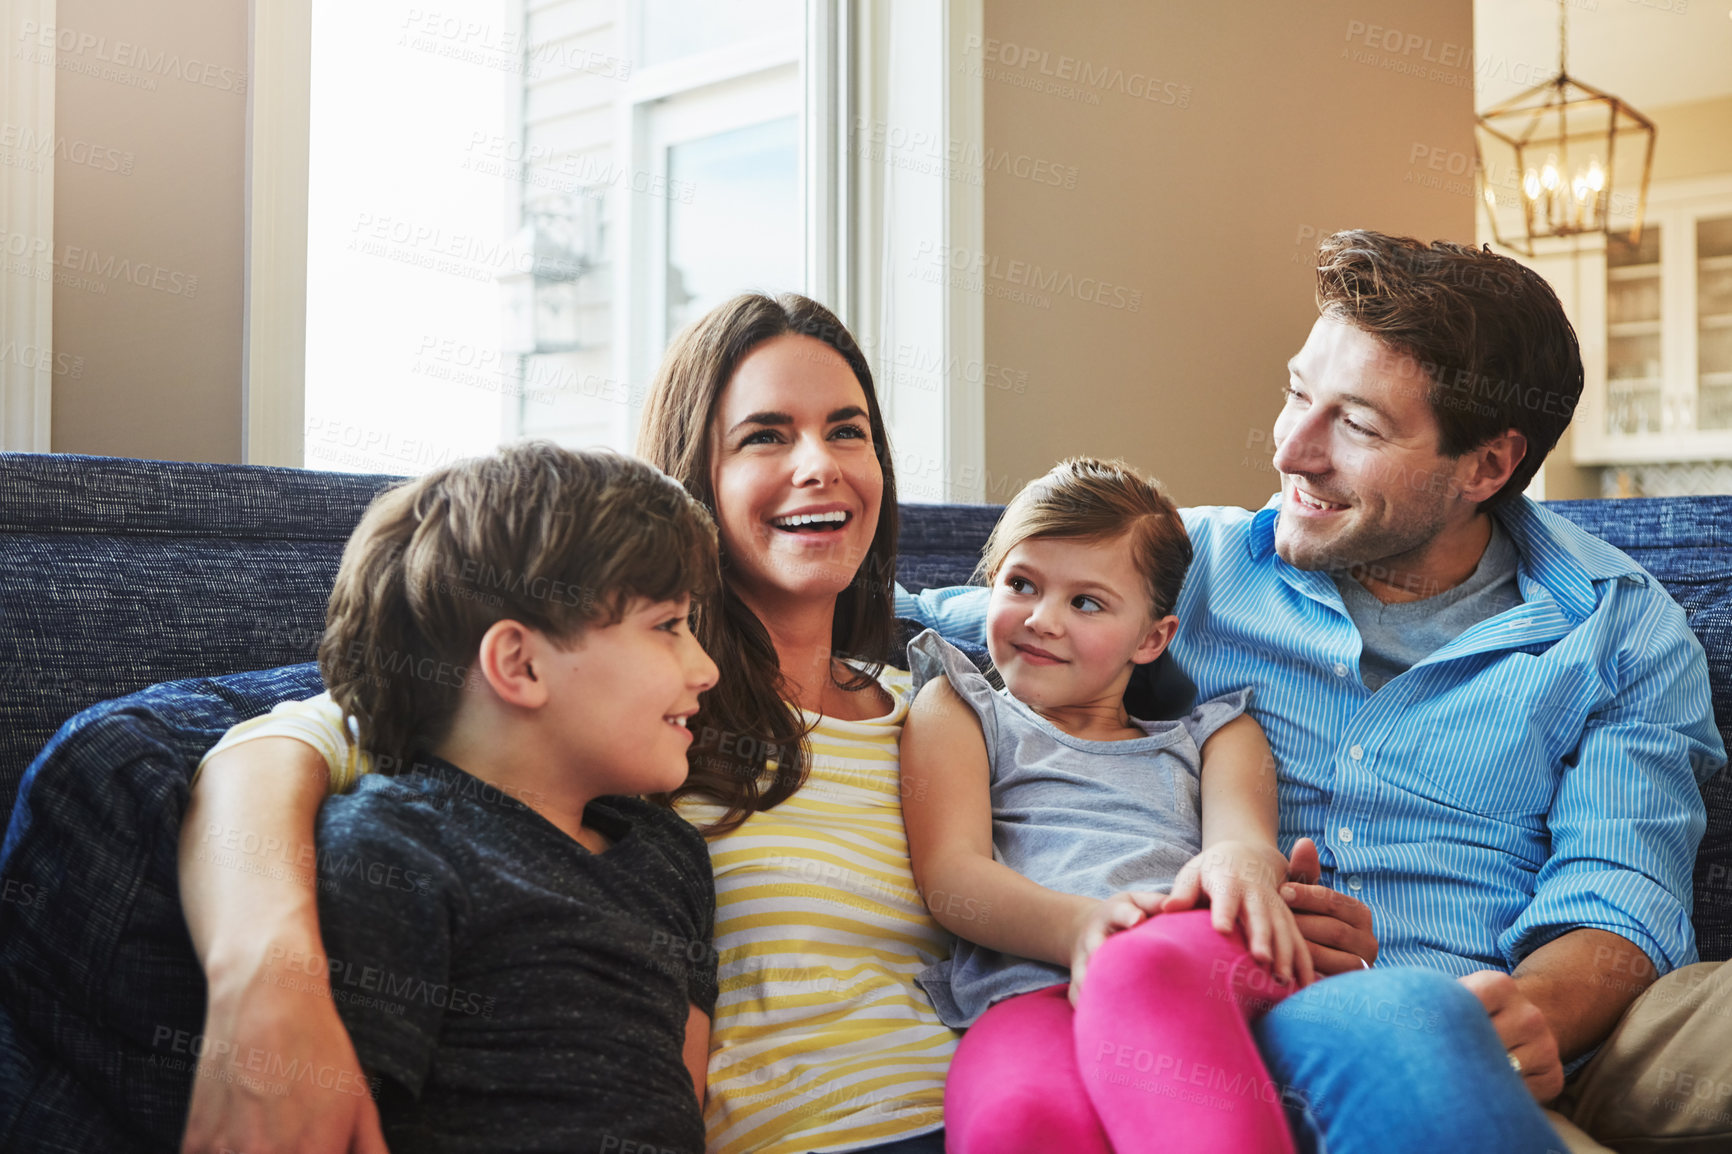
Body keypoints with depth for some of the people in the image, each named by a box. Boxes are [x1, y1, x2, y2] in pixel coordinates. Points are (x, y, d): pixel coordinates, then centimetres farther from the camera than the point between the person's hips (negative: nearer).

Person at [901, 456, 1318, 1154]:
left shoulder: (1211, 736, 34)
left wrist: (1241, 863, -20)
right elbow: (949, 872, 9)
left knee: (1145, 971, -41)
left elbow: (1246, 834, 10)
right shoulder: (956, 711, 28)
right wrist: (1076, 924, -15)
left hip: (1199, 966, 2)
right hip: (1028, 988, -1)